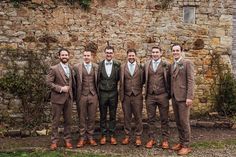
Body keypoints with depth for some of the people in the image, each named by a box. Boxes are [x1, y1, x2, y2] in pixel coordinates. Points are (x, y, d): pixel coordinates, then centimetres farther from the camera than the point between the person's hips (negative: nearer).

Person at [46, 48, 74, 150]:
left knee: (68, 121, 10)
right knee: (56, 121, 4)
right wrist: (60, 88, -16)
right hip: (57, 98, -4)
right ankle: (54, 141, 14)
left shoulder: (71, 69, 10)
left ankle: (67, 140, 21)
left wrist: (71, 92, 5)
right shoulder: (54, 69, -5)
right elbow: (48, 82, -11)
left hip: (69, 98, 4)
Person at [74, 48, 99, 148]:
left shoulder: (96, 67, 6)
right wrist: (76, 95, 0)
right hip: (82, 95, -1)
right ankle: (82, 137, 17)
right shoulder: (77, 67, 1)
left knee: (92, 118, 8)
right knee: (82, 118, 6)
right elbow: (74, 82, 2)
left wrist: (98, 94, 7)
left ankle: (90, 137, 19)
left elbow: (98, 81, 9)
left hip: (93, 96, 1)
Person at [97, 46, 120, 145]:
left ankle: (112, 135, 18)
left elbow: (118, 79, 3)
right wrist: (97, 92, -3)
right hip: (102, 93, 0)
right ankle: (103, 135, 18)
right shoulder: (99, 65, -1)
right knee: (103, 116, 8)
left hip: (113, 93, 0)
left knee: (113, 115, 8)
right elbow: (97, 79, 0)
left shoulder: (117, 65, 0)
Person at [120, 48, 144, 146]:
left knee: (138, 117, 4)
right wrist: (121, 95, 1)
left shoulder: (140, 67, 2)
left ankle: (138, 137, 15)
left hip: (137, 95, -1)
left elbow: (142, 81, 3)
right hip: (126, 96, 1)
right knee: (126, 117, 8)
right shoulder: (122, 67, 4)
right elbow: (121, 82, 4)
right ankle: (127, 136, 20)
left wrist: (141, 93, -2)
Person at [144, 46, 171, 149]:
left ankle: (165, 140, 16)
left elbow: (169, 80, 2)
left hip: (162, 95, -2)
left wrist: (169, 93, 0)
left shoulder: (166, 65, 2)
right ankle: (151, 139, 19)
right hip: (150, 95, 2)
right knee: (150, 119, 8)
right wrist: (145, 92, 6)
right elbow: (144, 79, 11)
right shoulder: (146, 65, 8)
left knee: (164, 119, 5)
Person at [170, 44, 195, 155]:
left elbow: (191, 81, -11)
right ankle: (181, 142, 22)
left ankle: (186, 146, 8)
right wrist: (171, 95, 12)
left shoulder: (187, 63, -5)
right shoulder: (172, 65, 15)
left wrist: (189, 97, -17)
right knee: (178, 122, 11)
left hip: (183, 97, -6)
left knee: (184, 121, -2)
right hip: (174, 97, 6)